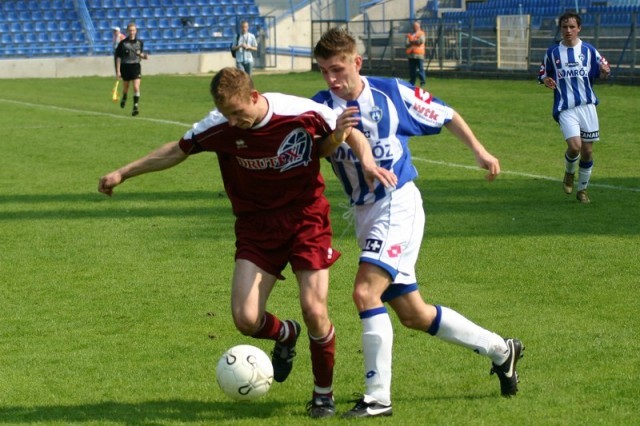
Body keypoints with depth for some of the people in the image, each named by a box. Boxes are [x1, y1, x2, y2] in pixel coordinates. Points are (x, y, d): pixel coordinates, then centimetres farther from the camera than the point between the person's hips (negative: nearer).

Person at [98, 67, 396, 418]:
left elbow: (351, 134, -4)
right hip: (256, 224, 2)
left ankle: (323, 393, 14)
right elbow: (176, 151, 5)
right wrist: (123, 173, 10)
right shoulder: (218, 127, -12)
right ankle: (286, 335, 28)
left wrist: (368, 162, -25)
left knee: (314, 311, -12)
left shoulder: (302, 113, -19)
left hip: (306, 218, -2)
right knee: (246, 319, -10)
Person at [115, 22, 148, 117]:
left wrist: (144, 56, -8)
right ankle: (124, 98, 49)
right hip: (125, 67, 0)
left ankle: (136, 107, -14)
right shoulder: (123, 43, -3)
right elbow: (118, 57, -1)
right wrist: (118, 71, -4)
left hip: (136, 66, 0)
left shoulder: (140, 42, 4)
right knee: (126, 87, 17)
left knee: (136, 87, -15)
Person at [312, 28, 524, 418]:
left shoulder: (392, 92, -6)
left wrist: (479, 151, 8)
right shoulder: (322, 107, -1)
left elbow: (445, 116, 8)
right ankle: (499, 350, 30)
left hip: (399, 204, -5)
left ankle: (378, 397, -14)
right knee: (414, 315, 12)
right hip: (365, 212, 5)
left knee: (366, 292, -21)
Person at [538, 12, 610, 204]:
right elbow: (543, 73, 13)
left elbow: (602, 73, 10)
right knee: (574, 146, -19)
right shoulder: (553, 52, 4)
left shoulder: (588, 50, 5)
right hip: (565, 108, -1)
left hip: (587, 105, 2)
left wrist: (605, 72, -15)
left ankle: (582, 189, 20)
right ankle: (569, 173, 13)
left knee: (587, 150, 3)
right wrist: (546, 80, -10)